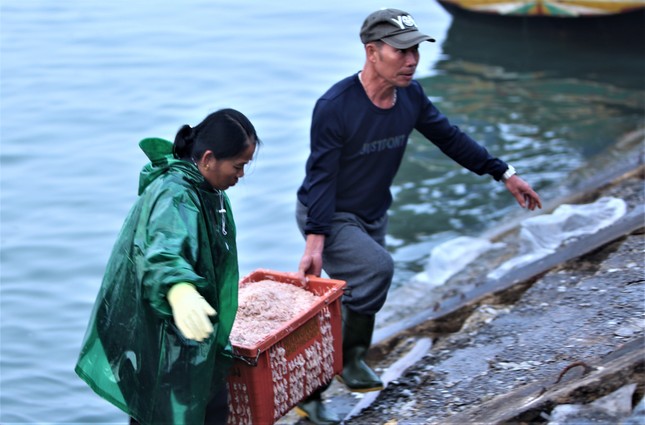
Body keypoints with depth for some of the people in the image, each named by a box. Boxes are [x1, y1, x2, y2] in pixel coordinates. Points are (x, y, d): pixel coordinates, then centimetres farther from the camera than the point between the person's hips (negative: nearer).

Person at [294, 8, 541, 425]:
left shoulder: (411, 96, -8)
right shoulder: (335, 106, -27)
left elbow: (450, 137, 5)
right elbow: (321, 176, -26)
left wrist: (505, 173, 6)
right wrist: (315, 242, -34)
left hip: (373, 217, 7)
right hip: (329, 218, -7)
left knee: (363, 296, 12)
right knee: (377, 267, -30)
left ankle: (312, 390, 28)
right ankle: (349, 355, -11)